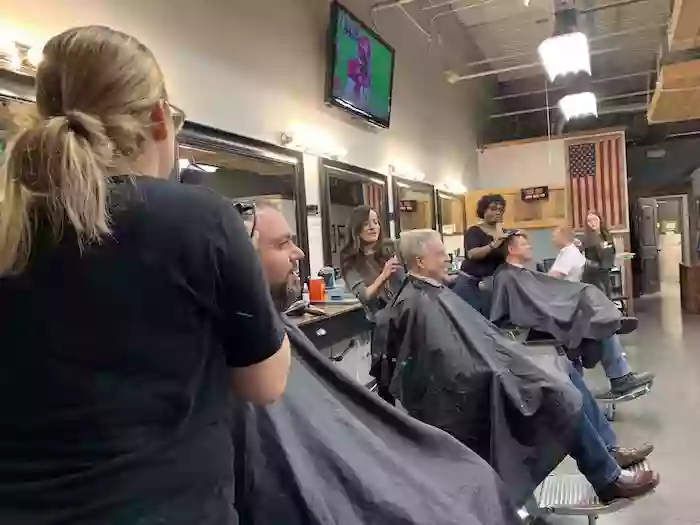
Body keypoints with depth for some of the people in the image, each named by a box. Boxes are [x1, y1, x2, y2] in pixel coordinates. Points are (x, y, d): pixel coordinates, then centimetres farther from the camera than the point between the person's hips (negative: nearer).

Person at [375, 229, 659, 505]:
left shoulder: (429, 293, 8)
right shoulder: (419, 304, -24)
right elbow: (457, 367, -27)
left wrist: (506, 355, 8)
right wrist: (506, 369, -15)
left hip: (480, 366, 11)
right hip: (471, 389, -10)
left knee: (565, 369, 9)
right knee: (561, 393, -13)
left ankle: (607, 449, 20)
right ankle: (609, 479, 6)